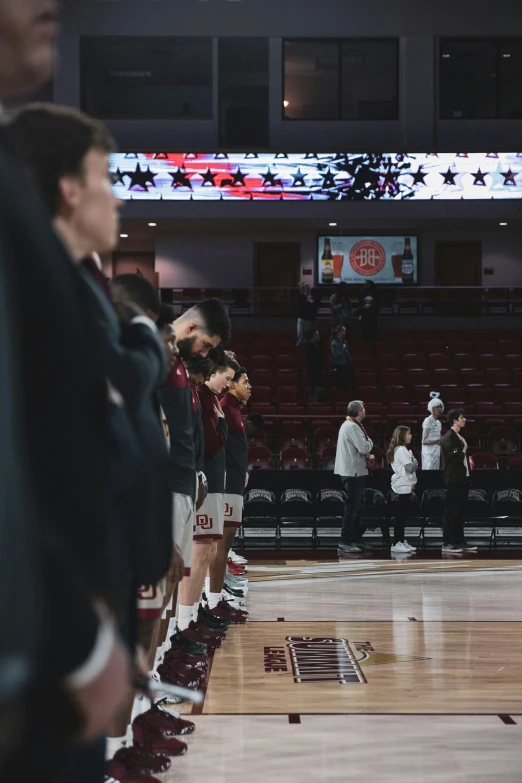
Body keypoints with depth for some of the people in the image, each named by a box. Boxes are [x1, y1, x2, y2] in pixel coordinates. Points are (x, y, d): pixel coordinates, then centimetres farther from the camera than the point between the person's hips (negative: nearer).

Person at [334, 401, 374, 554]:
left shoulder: (349, 425, 16)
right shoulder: (352, 427, -17)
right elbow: (364, 448, -23)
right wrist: (369, 440, -3)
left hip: (354, 472, 11)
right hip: (353, 472, -11)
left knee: (357, 507, 15)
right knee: (352, 508, -9)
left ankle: (356, 540, 21)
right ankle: (344, 543, -9)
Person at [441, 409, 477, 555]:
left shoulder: (459, 437, 17)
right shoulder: (448, 438, -12)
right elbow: (454, 457, -21)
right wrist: (464, 450, -5)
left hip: (462, 479, 9)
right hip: (454, 480, -9)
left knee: (460, 512, 12)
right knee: (451, 512, -7)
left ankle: (459, 541, 17)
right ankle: (447, 543, -5)